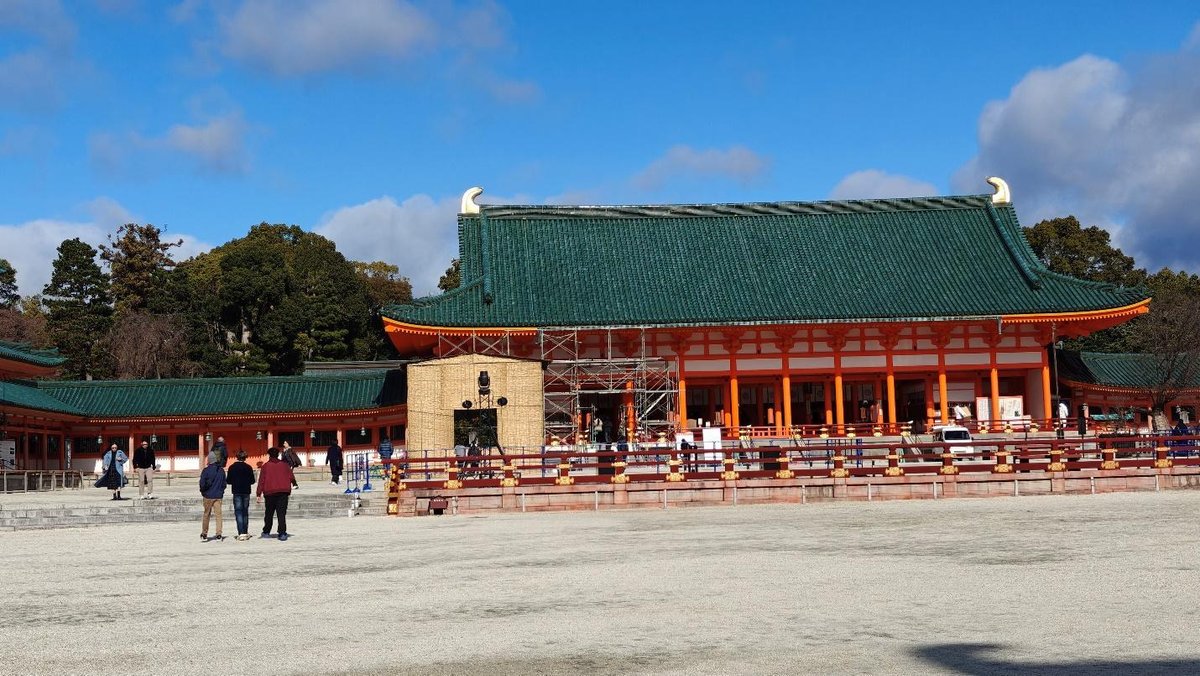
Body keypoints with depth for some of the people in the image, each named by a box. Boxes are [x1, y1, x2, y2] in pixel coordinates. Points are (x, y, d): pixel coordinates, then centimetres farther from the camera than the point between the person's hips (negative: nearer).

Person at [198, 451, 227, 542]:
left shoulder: (206, 470, -10)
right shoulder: (221, 470, 2)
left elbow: (202, 483, -11)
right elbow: (224, 483, 7)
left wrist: (203, 491, 6)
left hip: (208, 496, -2)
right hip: (218, 496, 2)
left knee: (206, 515, 8)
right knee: (218, 514, 5)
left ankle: (204, 535, 11)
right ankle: (219, 535, 1)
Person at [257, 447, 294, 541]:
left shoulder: (265, 466, 1)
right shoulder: (284, 465, 6)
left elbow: (261, 481, -3)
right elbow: (291, 478, 5)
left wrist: (259, 494, -4)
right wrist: (289, 490, 22)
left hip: (270, 492, 0)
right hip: (283, 491, 0)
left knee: (269, 513, 16)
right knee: (282, 514, -3)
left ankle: (266, 532, 25)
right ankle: (282, 534, -13)